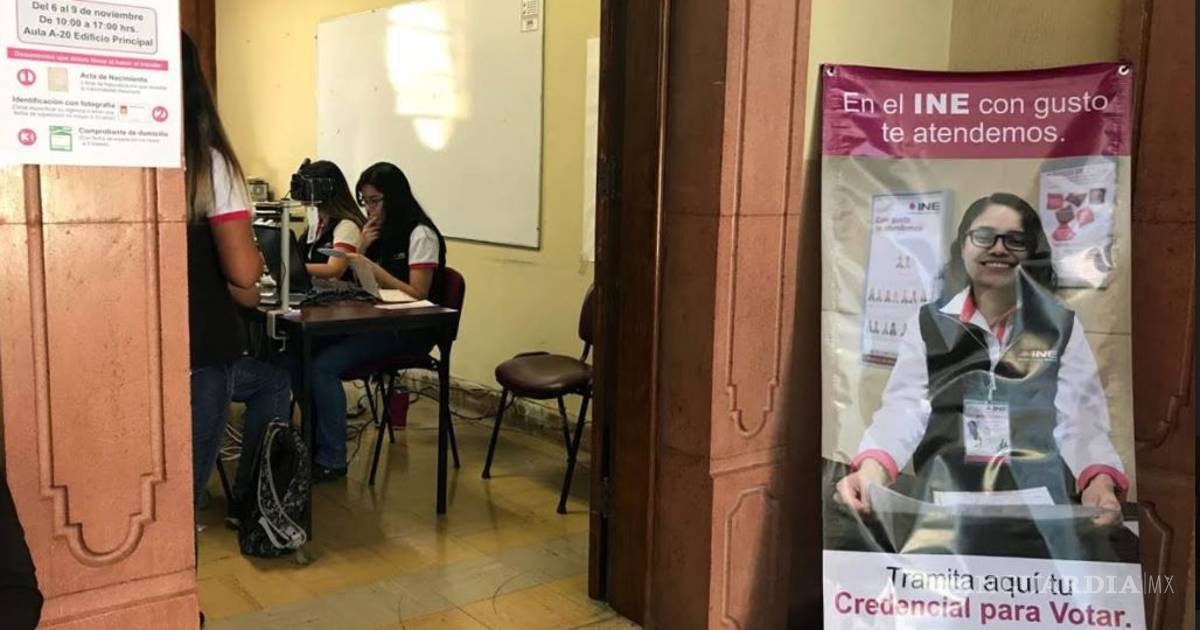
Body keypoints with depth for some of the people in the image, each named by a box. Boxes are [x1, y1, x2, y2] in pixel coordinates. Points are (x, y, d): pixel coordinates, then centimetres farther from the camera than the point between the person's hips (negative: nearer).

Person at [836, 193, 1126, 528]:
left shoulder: (1062, 326, 9)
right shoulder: (929, 324, 8)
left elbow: (1079, 418, 0)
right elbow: (905, 406, -5)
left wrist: (1100, 482, -22)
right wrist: (872, 468, -25)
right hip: (945, 505, -1)